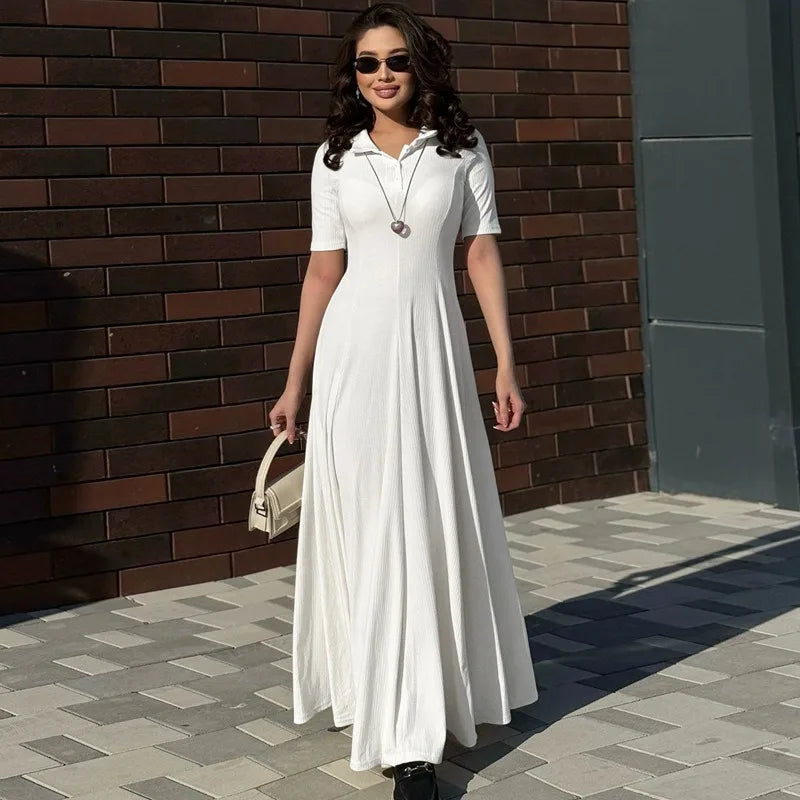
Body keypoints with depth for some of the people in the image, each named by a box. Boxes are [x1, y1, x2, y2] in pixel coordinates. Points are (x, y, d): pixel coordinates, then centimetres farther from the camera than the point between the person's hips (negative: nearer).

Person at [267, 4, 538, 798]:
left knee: (432, 525, 1)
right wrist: (294, 384, 8)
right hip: (353, 352, 1)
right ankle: (405, 734, 14)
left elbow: (482, 257, 4)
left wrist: (506, 363, -1)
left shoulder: (462, 150, 4)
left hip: (432, 350, -1)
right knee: (367, 525, 2)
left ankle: (416, 732, 11)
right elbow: (322, 272, 9)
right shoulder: (335, 159, 6)